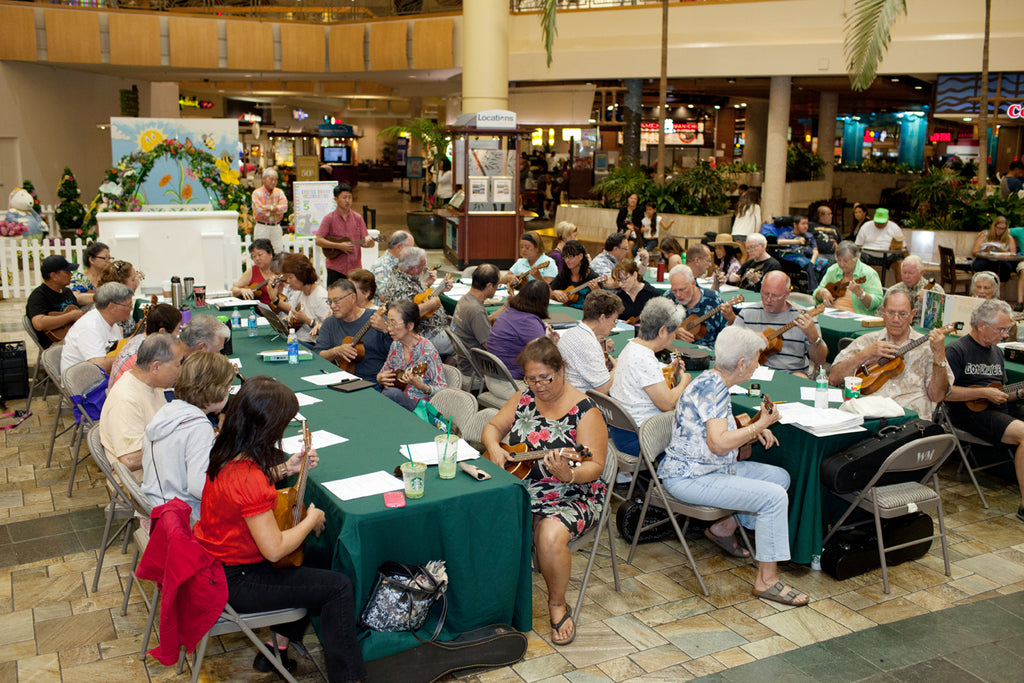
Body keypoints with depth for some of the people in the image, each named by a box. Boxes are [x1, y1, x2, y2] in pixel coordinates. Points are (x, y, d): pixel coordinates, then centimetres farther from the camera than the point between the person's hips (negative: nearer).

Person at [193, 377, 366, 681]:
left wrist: (286, 468, 10)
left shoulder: (226, 454, -4)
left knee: (316, 556, 24)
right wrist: (311, 520, -13)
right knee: (339, 586, -6)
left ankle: (278, 645, 28)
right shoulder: (249, 477, -33)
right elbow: (275, 549, -30)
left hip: (215, 558, 10)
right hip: (234, 581, -10)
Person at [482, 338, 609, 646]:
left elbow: (595, 466, -16)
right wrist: (493, 447, -6)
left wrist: (568, 474, -37)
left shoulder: (584, 410, -11)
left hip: (571, 496, -4)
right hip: (518, 487, 5)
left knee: (550, 537, -33)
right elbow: (493, 426, 17)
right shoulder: (524, 399, 6)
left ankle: (557, 603, -3)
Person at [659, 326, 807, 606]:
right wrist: (760, 424, -16)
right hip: (689, 476, -10)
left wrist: (755, 430, 4)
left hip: (712, 468, 10)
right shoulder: (711, 386, -21)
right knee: (775, 497, -20)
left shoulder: (714, 382, 10)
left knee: (781, 477, 12)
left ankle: (724, 527, 21)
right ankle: (766, 581, -11)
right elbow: (719, 443, -28)